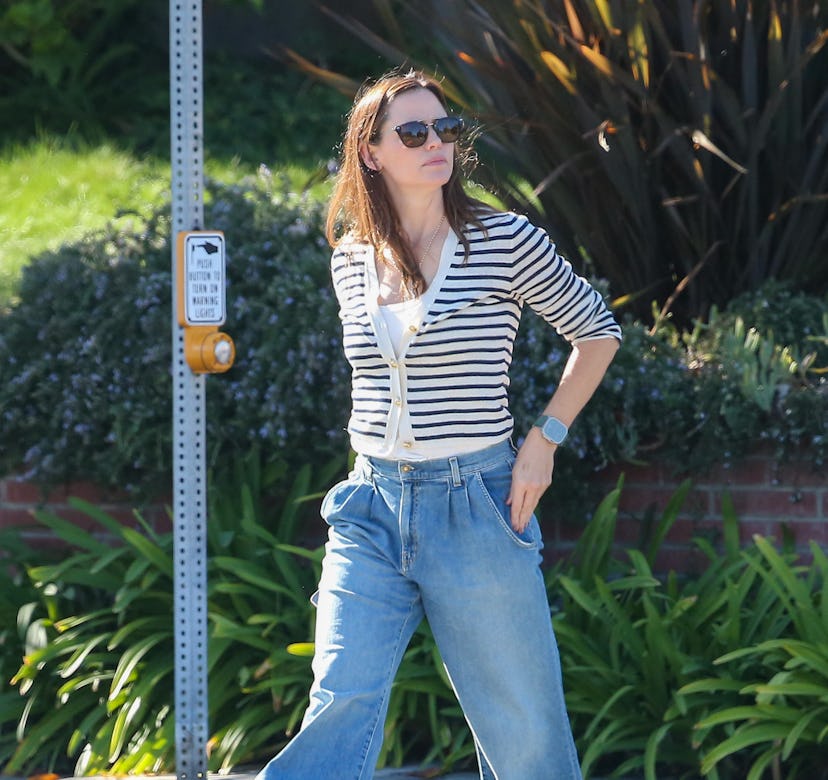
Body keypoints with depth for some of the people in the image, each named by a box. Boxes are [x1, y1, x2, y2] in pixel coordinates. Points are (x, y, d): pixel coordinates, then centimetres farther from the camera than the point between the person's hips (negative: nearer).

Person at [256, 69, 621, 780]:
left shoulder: (505, 241, -5)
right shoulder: (351, 259, 7)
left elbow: (598, 331, 6)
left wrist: (544, 440, -1)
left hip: (475, 507, -2)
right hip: (370, 509, 3)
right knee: (341, 709, -11)